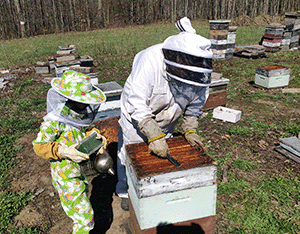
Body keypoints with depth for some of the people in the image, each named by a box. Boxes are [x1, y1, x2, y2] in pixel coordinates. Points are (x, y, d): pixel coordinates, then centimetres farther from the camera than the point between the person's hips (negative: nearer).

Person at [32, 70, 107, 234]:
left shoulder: (79, 113, -3)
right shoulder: (54, 121, -26)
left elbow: (86, 128, 15)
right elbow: (39, 146, -20)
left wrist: (96, 135, -6)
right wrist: (62, 151, -34)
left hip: (81, 168, 8)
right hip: (65, 173, -8)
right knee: (84, 215, -2)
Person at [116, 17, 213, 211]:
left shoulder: (200, 70, -23)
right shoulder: (149, 62, -40)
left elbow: (196, 101, -6)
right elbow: (137, 106, -38)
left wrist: (190, 129, -15)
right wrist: (154, 136, -42)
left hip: (167, 120, 4)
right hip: (136, 117, -4)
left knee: (163, 155, 17)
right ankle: (126, 192, 38)